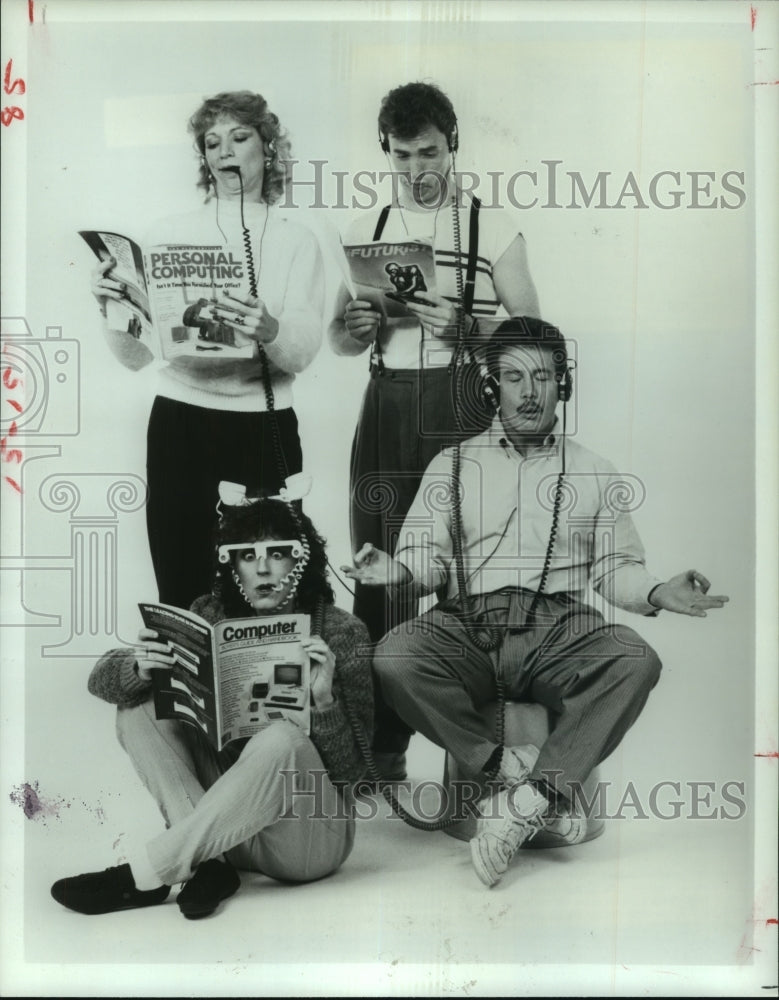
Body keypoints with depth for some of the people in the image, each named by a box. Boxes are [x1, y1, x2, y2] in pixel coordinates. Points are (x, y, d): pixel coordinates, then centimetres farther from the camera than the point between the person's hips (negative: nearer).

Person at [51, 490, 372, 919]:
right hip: (230, 827, 4)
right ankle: (208, 861, -20)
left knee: (281, 739, -35)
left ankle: (141, 874, -23)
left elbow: (350, 769, -12)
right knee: (138, 710, -11)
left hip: (310, 836, -3)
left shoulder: (341, 633, -10)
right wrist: (139, 669, -26)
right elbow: (102, 678, -3)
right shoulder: (210, 616, -1)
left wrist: (324, 700, -32)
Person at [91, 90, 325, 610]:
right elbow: (136, 355, 3)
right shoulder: (168, 233, 7)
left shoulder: (297, 241, 7)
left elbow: (303, 353, -7)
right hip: (180, 429, 1)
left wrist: (269, 330, -27)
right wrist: (111, 306, -16)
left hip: (265, 431, 0)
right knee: (182, 595, 2)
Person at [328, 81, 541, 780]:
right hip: (385, 405, 3)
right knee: (380, 572, 4)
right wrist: (357, 327, -5)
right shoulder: (365, 230, 15)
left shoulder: (494, 229, 4)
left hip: (462, 404, -3)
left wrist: (459, 327, -16)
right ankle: (384, 741, 17)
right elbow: (338, 341, 17)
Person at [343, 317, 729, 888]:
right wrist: (398, 571, -12)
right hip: (468, 626, 0)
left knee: (636, 662, -31)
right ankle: (531, 777, -21)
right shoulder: (452, 465, 18)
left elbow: (617, 568, 16)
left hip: (560, 629, 1)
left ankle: (527, 800, -25)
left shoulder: (595, 474, 19)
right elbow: (427, 557, 11)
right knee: (394, 659, -31)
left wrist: (657, 592, -6)